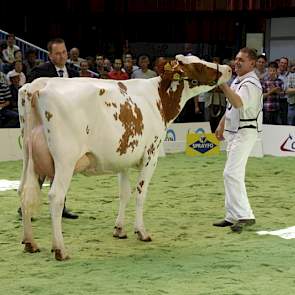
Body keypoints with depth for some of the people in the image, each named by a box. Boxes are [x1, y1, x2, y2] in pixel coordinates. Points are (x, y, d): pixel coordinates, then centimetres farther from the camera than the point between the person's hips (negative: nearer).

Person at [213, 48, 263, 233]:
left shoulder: (251, 83, -15)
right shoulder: (237, 81, 15)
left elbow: (238, 103, -33)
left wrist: (223, 85, -38)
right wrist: (221, 125, 24)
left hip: (245, 132, -10)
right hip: (233, 132, 10)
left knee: (232, 173, -18)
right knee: (233, 174, 12)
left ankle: (245, 215, -18)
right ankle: (233, 216, 18)